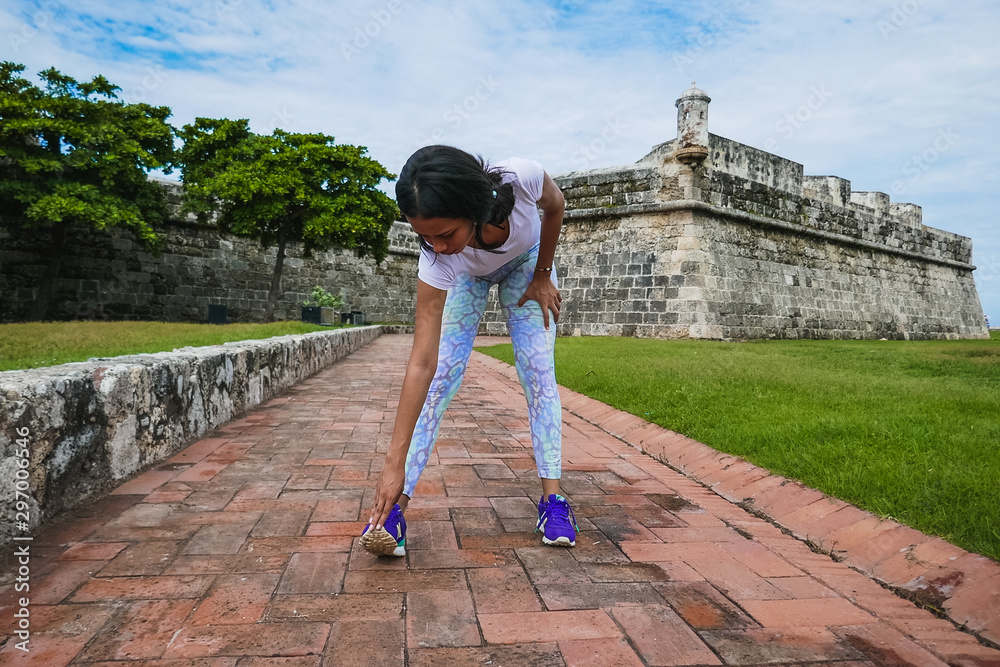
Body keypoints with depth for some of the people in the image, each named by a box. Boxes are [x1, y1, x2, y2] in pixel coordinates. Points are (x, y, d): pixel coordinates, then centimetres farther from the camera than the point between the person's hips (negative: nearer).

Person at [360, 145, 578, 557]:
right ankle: (394, 507, -10)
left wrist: (542, 276, -10)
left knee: (539, 373, -9)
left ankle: (552, 498, 0)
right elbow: (421, 363, -39)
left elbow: (555, 205, -16)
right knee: (440, 376, -14)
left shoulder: (521, 177, -43)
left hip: (525, 260, 1)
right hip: (467, 275, -1)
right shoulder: (439, 260, -41)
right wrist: (394, 463, -41)